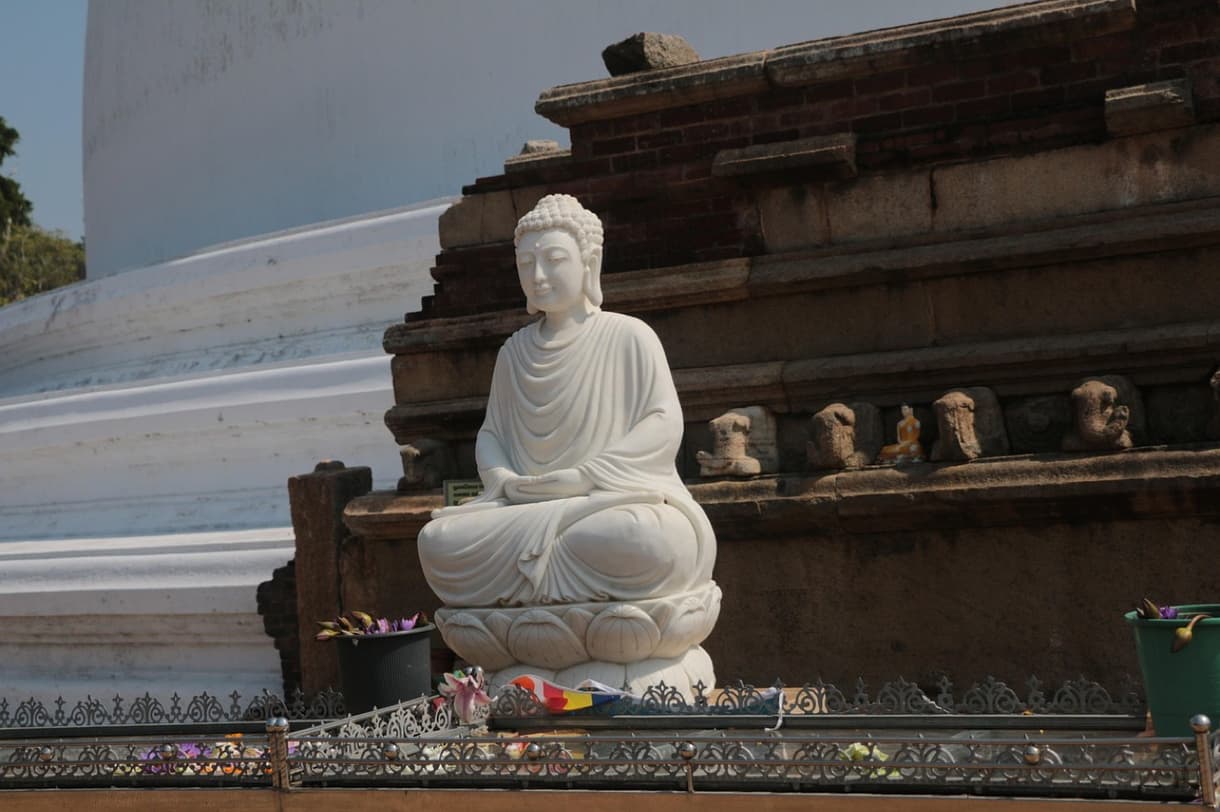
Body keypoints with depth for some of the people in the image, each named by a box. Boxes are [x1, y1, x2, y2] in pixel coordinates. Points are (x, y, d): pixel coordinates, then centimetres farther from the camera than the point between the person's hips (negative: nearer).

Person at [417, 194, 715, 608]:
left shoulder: (628, 336, 2)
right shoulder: (515, 351, 16)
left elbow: (664, 424, -7)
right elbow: (490, 433, 17)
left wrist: (582, 476, -16)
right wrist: (504, 479, -6)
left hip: (622, 502, -3)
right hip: (528, 509, 3)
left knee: (640, 542, -40)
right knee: (436, 541, -24)